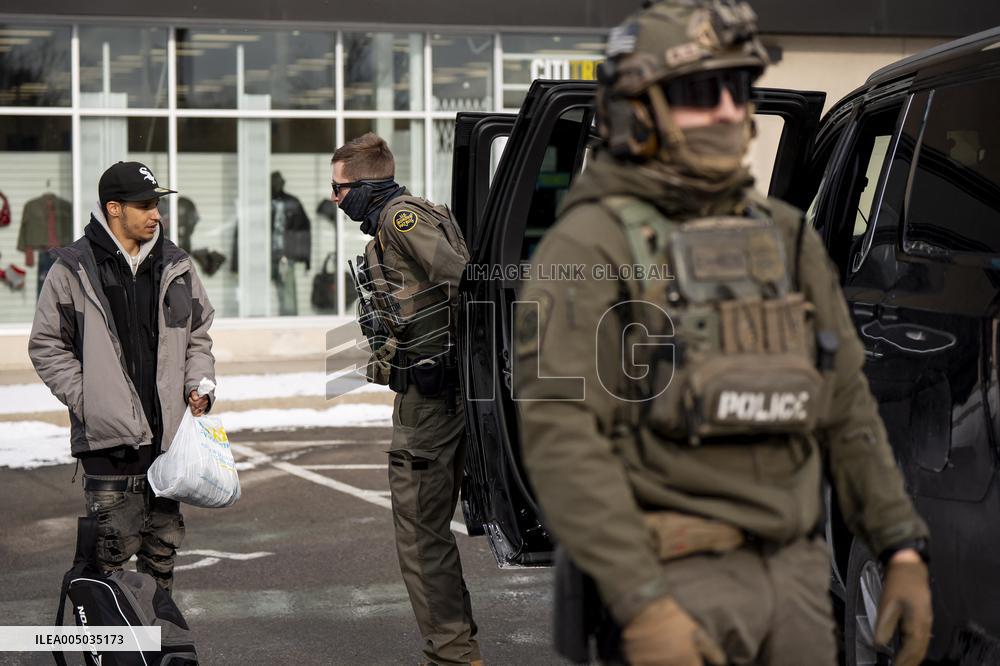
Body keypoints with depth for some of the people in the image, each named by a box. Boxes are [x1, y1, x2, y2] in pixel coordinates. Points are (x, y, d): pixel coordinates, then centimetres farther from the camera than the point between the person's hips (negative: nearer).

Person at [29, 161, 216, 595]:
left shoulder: (176, 266, 10)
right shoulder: (74, 269, -3)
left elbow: (198, 335, 20)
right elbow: (47, 346, 1)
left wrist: (198, 384, 3)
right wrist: (85, 398, -9)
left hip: (169, 431, 5)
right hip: (108, 434, -5)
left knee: (165, 537, 13)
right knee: (116, 542, -7)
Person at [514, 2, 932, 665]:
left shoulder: (786, 238, 9)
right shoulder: (588, 248, -12)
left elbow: (846, 407, 13)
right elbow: (560, 436, -19)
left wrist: (906, 553, 5)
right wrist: (640, 606, -26)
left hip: (793, 571, 7)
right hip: (678, 583, -6)